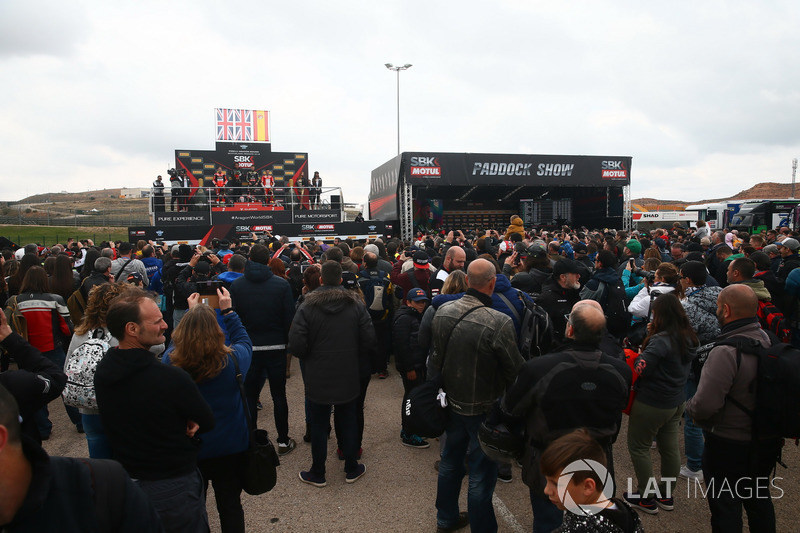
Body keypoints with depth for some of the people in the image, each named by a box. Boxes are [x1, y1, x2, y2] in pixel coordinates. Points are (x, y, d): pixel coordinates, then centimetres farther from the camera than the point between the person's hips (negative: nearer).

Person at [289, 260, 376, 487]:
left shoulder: (308, 305, -13)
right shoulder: (356, 304, -7)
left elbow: (296, 344, -17)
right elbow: (369, 339, -10)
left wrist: (309, 358, 3)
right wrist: (357, 361, 7)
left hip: (318, 376, -2)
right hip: (349, 376, 2)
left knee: (318, 425, 13)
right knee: (348, 422, 17)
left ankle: (317, 474, 26)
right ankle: (352, 470, 29)